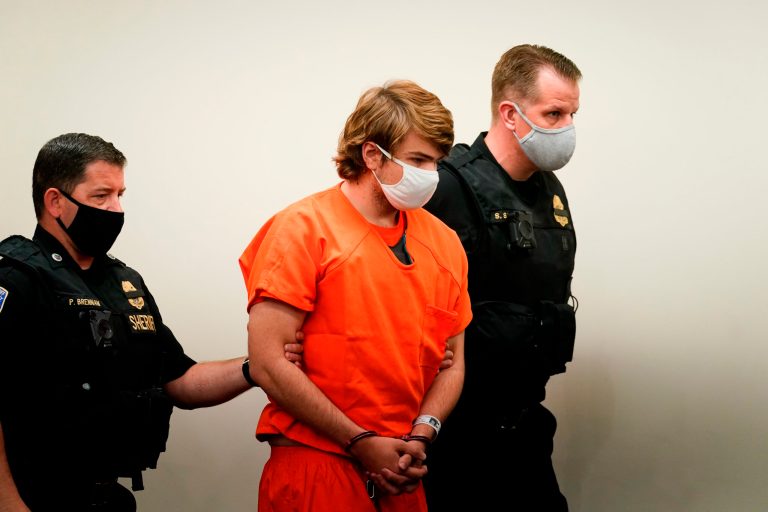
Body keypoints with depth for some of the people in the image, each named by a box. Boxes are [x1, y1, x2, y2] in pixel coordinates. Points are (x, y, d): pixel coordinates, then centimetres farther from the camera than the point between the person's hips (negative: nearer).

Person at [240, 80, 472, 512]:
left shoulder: (443, 241, 9)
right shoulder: (303, 228, -7)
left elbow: (452, 360, 12)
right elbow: (269, 364, -13)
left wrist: (420, 436, -6)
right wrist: (361, 442, -13)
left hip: (402, 476, 5)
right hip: (314, 472, -5)